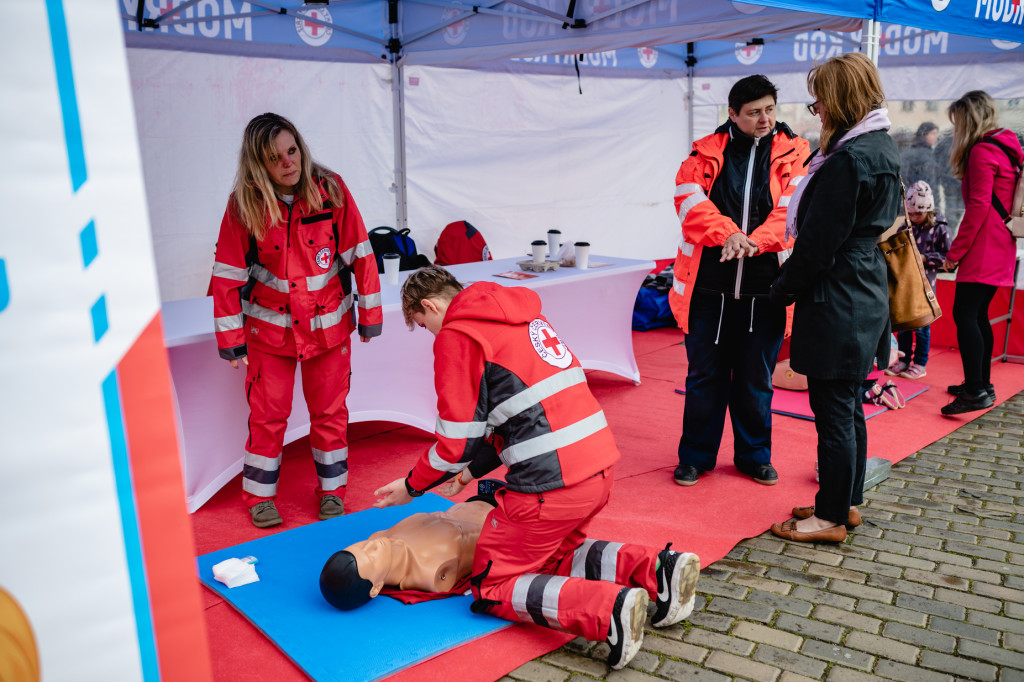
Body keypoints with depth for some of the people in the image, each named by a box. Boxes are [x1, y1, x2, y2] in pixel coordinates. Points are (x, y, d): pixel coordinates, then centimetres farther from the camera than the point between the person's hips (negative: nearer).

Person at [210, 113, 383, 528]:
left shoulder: (330, 189, -10)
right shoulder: (244, 204, -11)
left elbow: (359, 253, -4)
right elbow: (228, 273, -6)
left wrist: (370, 314, -2)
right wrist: (231, 338, -5)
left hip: (328, 324, 1)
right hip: (270, 328, 0)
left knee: (330, 412, 10)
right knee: (267, 415, 6)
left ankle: (331, 490, 30)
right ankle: (259, 496, 27)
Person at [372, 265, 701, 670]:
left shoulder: (456, 336, -6)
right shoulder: (525, 316, 20)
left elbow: (458, 440, -6)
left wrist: (412, 486, 11)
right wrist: (471, 471, 28)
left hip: (549, 484, -9)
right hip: (600, 468, 9)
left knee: (492, 588, 10)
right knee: (552, 556, 30)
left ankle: (610, 609, -12)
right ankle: (655, 571, 10)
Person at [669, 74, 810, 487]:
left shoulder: (792, 153, 5)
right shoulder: (706, 153, 6)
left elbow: (792, 208, -7)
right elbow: (690, 200, -6)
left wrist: (754, 241, -23)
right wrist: (727, 234, -22)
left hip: (764, 287, 0)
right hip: (709, 285, 0)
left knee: (757, 378, 11)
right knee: (704, 374, 8)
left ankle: (754, 456, 29)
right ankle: (696, 455, 23)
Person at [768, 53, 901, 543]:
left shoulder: (848, 159, -19)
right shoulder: (883, 148, 12)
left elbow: (818, 242, -18)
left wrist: (782, 289, -4)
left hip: (837, 300, -10)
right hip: (867, 291, 10)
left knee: (833, 410, 0)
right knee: (848, 406, 18)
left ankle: (831, 517, 13)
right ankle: (847, 501, 31)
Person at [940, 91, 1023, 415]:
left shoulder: (982, 151, -11)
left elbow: (979, 206, -18)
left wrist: (955, 251, -14)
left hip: (983, 249, -10)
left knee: (964, 313, -11)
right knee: (978, 314, 14)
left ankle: (976, 392, -14)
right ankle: (982, 384, 21)